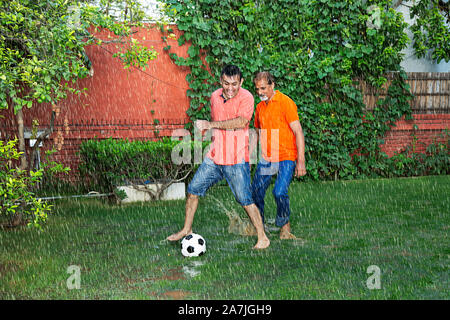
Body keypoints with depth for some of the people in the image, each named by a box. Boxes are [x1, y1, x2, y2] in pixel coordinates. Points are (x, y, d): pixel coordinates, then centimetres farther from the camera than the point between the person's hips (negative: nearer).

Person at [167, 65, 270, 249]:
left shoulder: (246, 97, -11)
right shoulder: (215, 96, 9)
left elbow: (241, 122, -27)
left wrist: (210, 124, -28)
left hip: (236, 159, -6)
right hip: (214, 157, 6)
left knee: (245, 200, -6)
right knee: (193, 190, 9)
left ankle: (263, 238, 7)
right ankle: (186, 230, 25)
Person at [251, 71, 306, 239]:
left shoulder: (285, 102, -8)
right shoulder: (259, 107, 12)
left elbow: (298, 132, -10)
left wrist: (301, 162, -15)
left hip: (286, 157, -6)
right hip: (265, 158, 6)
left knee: (279, 192, -20)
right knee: (256, 193, 3)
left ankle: (285, 226, 1)